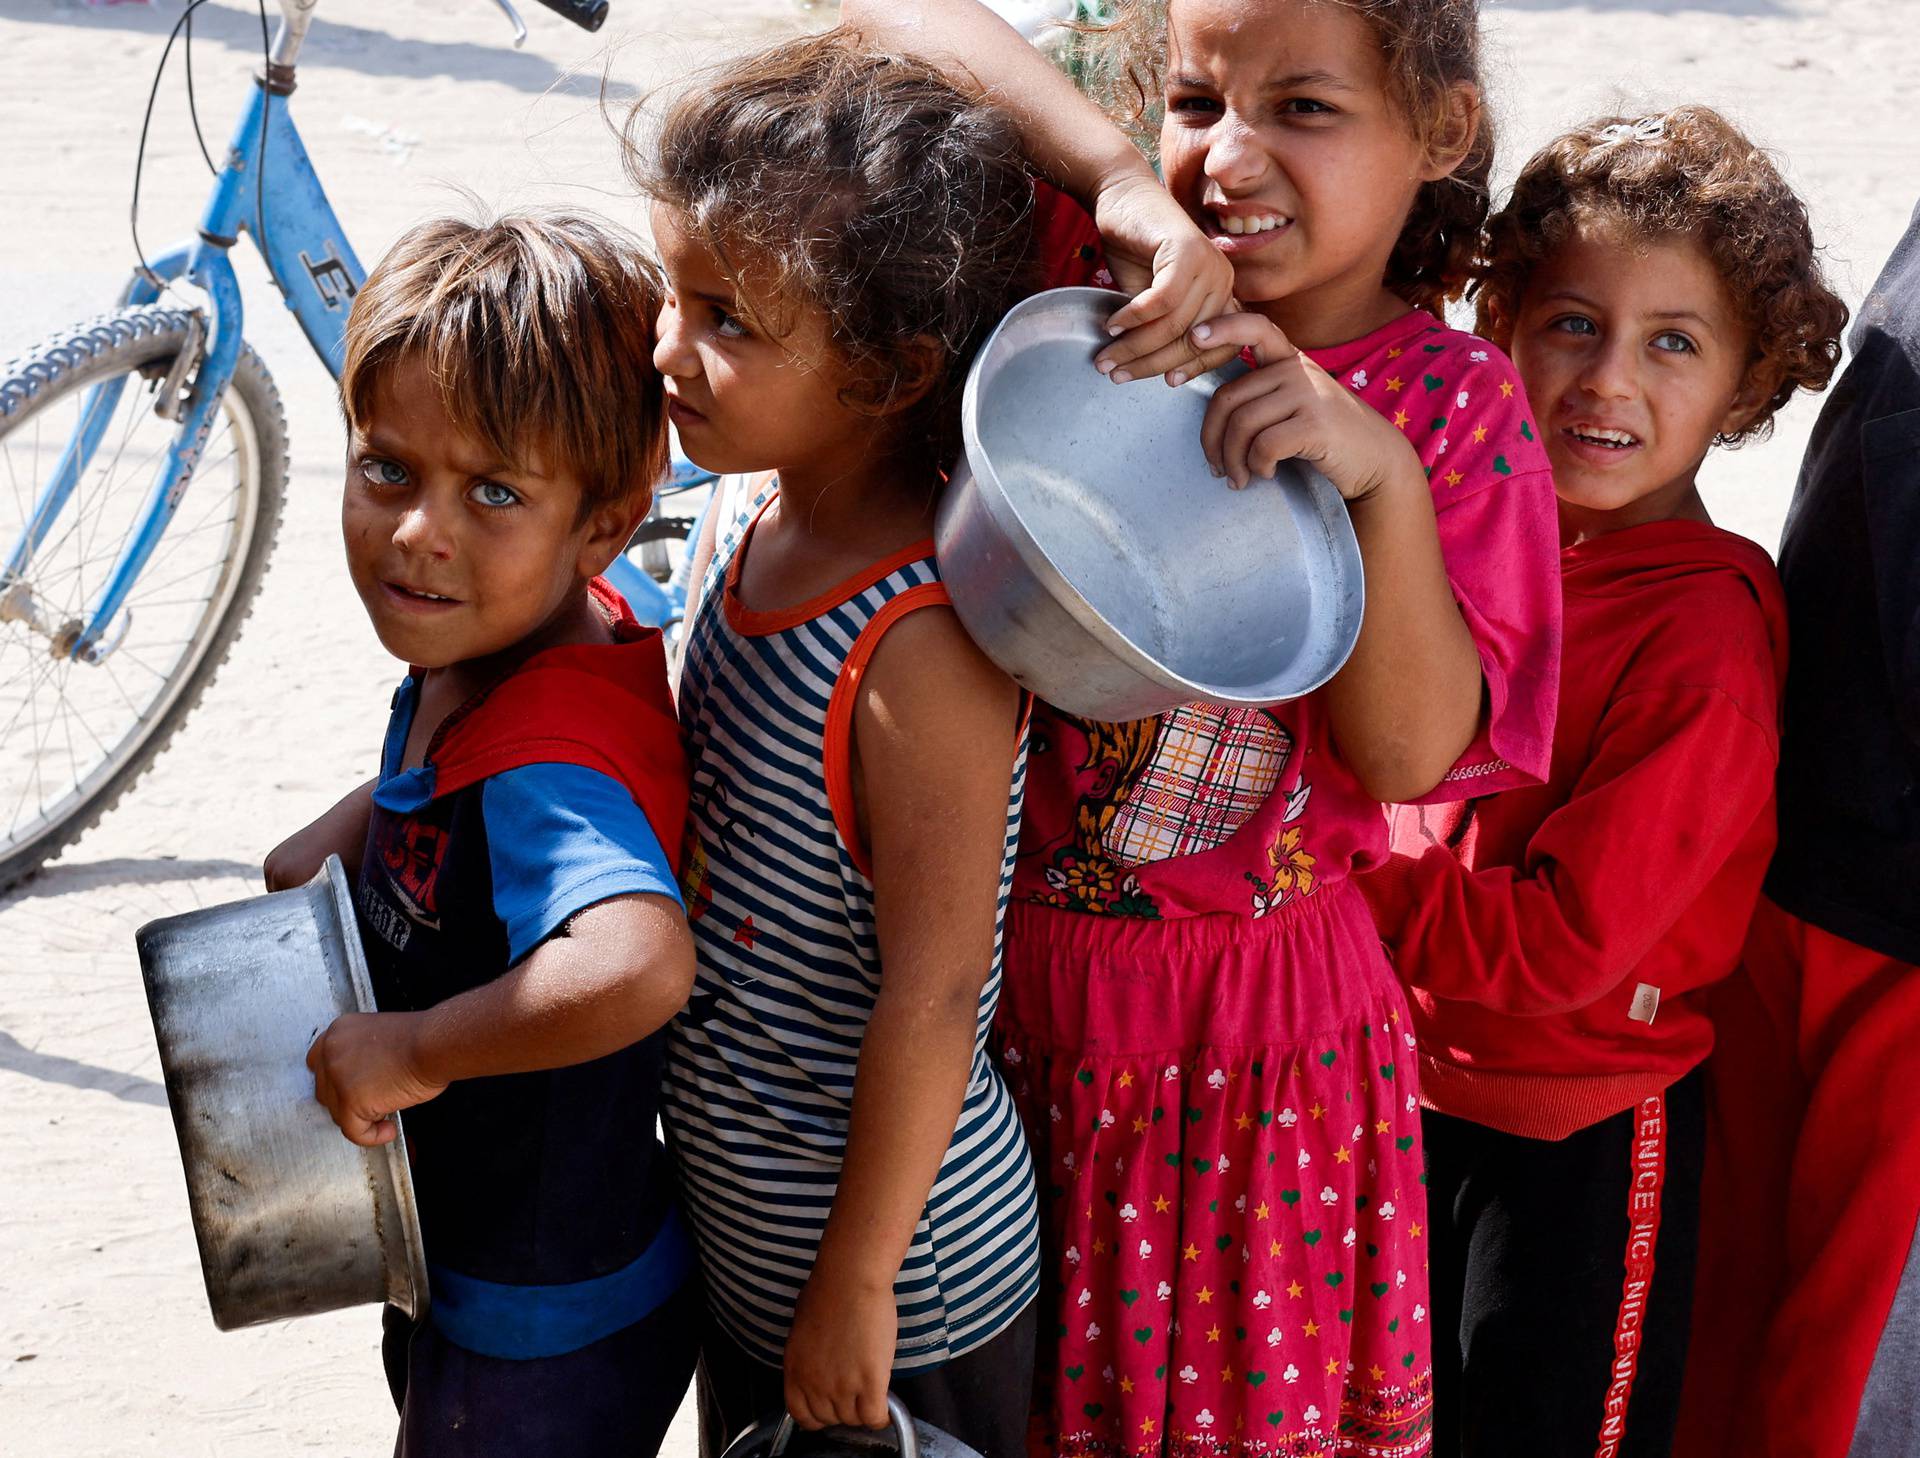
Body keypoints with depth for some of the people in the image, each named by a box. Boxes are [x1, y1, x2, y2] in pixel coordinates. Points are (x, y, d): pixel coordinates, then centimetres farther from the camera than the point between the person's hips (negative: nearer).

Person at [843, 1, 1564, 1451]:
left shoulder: (1454, 405, -9)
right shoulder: (1120, 307, -7)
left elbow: (1411, 754, -16)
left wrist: (1384, 479, -30)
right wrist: (1122, 183, -27)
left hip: (1247, 1017, -1)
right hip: (999, 967, 2)